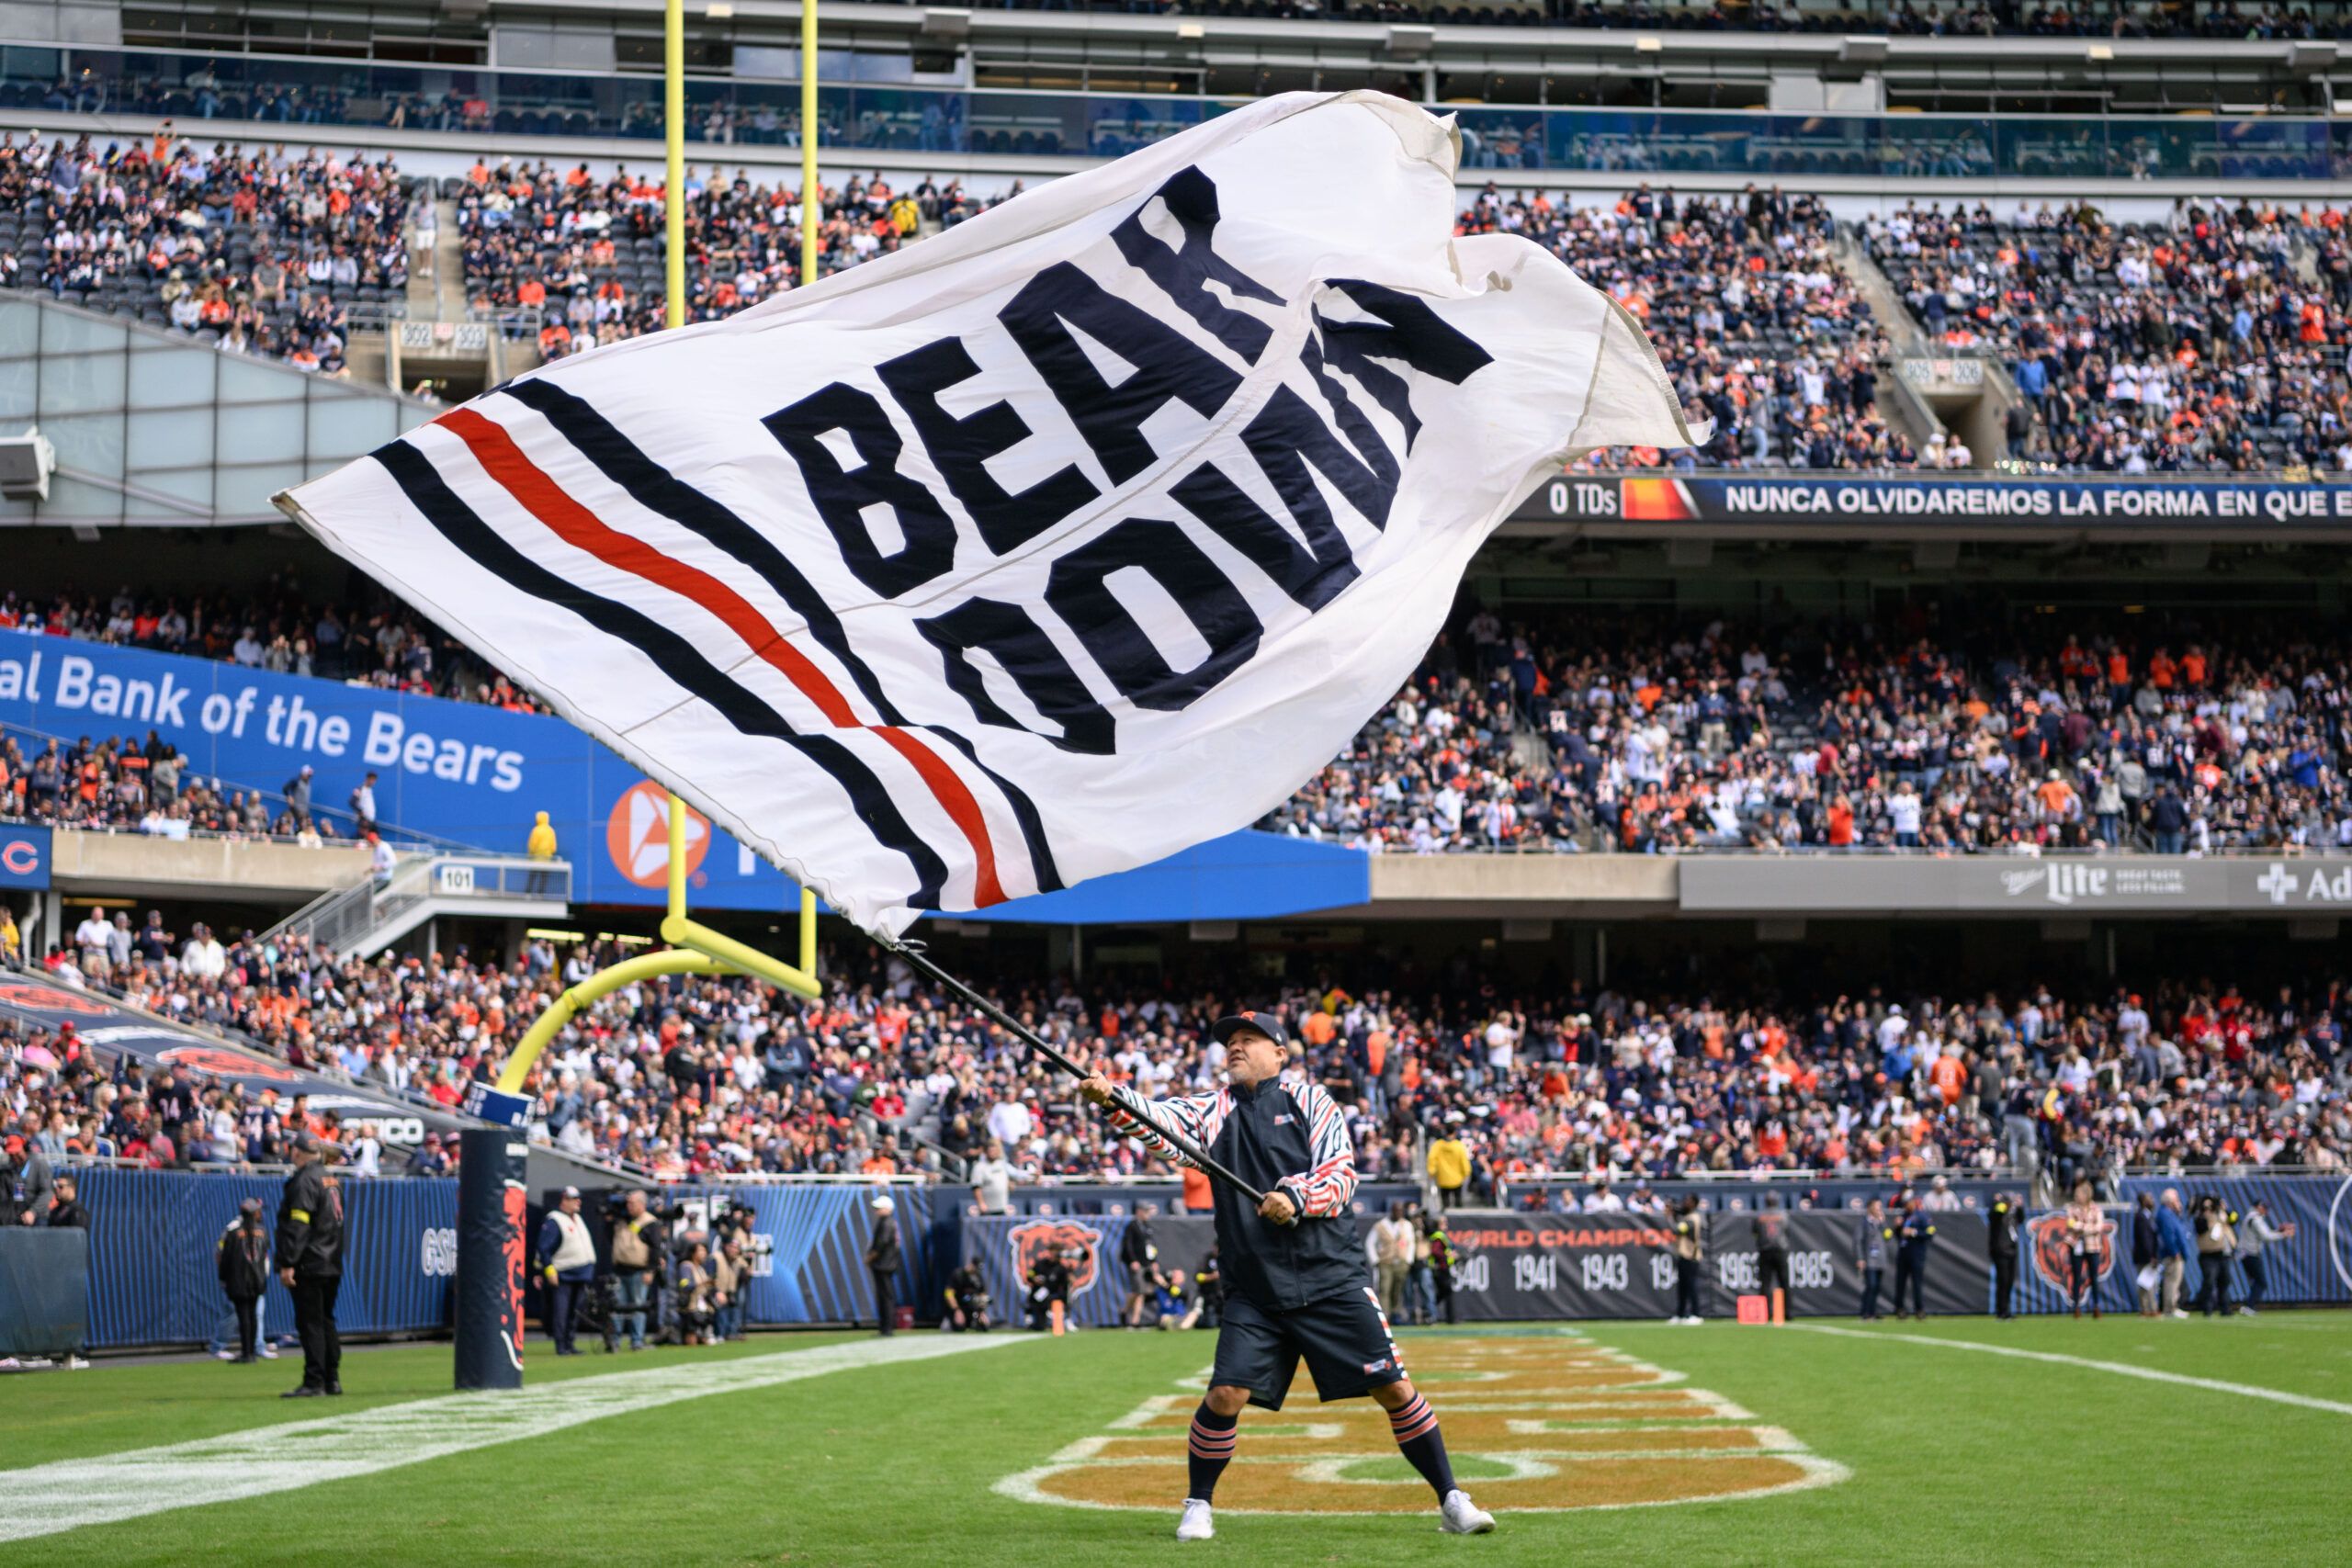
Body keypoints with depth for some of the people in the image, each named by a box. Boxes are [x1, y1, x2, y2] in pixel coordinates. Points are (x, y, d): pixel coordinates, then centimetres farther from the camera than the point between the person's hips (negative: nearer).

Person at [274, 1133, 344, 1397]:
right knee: (326, 1320, 16)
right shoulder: (333, 1179, 15)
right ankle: (332, 1380, 17)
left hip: (310, 1265, -9)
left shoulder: (304, 1181, -12)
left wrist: (287, 1264, -21)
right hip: (332, 1265, 9)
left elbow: (297, 1226, -19)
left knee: (310, 1323, -7)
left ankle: (314, 1383, -9)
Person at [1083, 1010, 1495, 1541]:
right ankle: (1198, 1505, 10)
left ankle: (1451, 1501, 8)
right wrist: (1113, 1100, -30)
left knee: (1394, 1388, -3)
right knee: (1226, 1396, -11)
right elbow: (1162, 1120, -10)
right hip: (1255, 1292, 1)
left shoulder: (1307, 1098, 5)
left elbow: (1342, 1172, -3)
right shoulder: (1215, 1108, 9)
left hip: (1333, 1280, -1)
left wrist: (1296, 1198, -22)